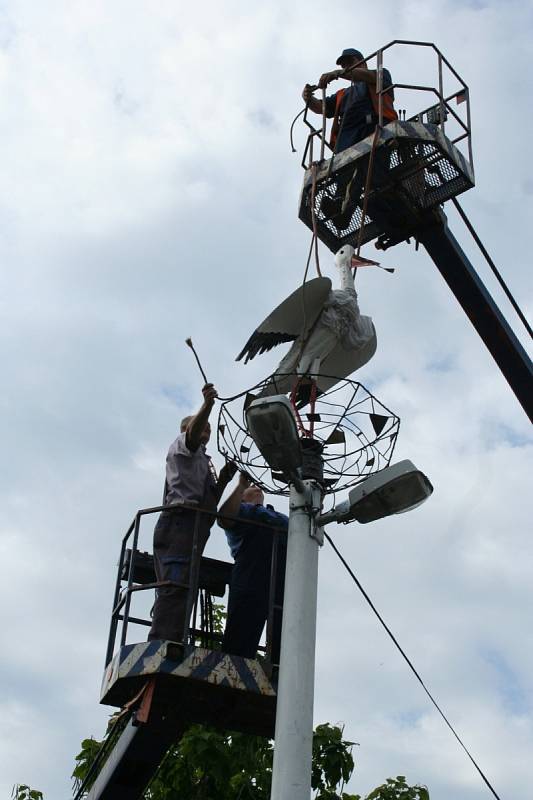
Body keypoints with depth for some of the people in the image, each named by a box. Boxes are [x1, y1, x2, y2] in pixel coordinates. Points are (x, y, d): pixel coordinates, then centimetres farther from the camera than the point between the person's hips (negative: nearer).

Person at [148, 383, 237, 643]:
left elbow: (210, 501, 29)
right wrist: (207, 405, -28)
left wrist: (223, 480, 15)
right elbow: (193, 431, -11)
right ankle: (162, 647, -36)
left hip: (193, 528, 10)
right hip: (181, 521, -10)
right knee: (176, 588, -24)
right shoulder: (181, 446, 14)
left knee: (175, 592, 3)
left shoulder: (201, 461, 38)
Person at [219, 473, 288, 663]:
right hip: (252, 583, -6)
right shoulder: (243, 509, 16)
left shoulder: (282, 518, 35)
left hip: (284, 588, 6)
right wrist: (241, 484, -5)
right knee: (240, 647, -11)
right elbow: (224, 518, -5)